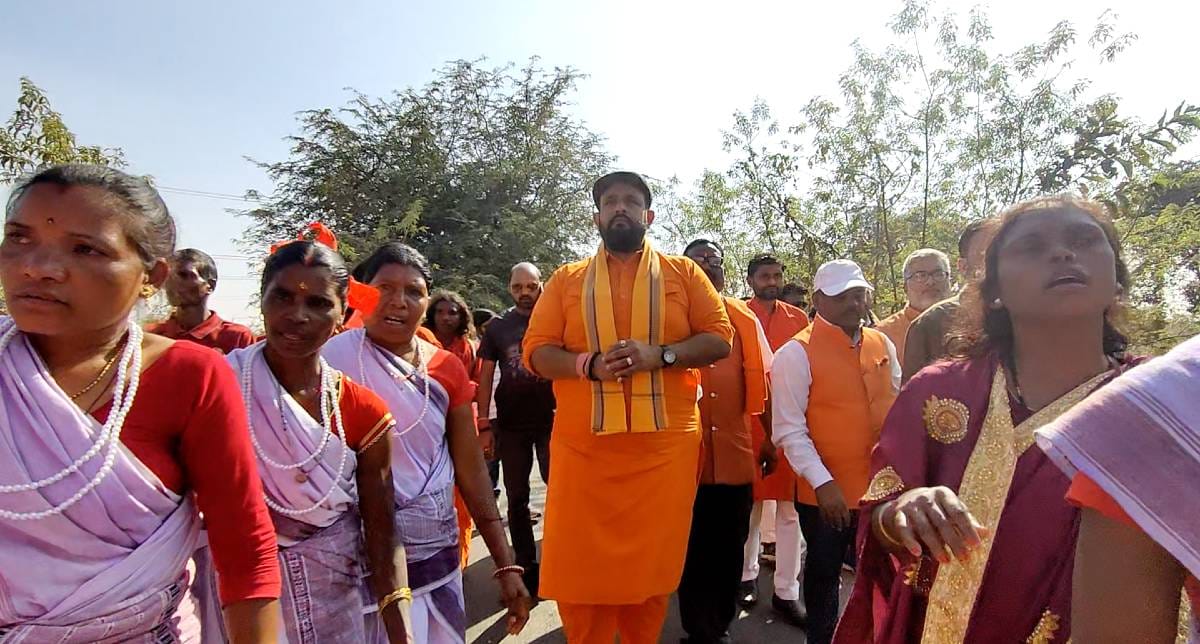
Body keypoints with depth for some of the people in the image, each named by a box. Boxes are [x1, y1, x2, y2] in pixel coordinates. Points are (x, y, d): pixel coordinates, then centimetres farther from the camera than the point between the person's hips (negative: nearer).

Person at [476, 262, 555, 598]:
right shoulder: (498, 327, 6)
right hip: (511, 425, 2)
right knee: (517, 497, 10)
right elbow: (485, 377, 7)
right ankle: (526, 565, 23)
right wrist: (484, 425, 0)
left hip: (551, 419, -2)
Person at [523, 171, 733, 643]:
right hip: (583, 448, 1)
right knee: (581, 566, 6)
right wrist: (589, 363, -15)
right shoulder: (566, 279, 10)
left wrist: (657, 353, -14)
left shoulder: (682, 272, 9)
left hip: (665, 445, 0)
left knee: (653, 564, 9)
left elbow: (719, 337, 2)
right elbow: (536, 351, 4)